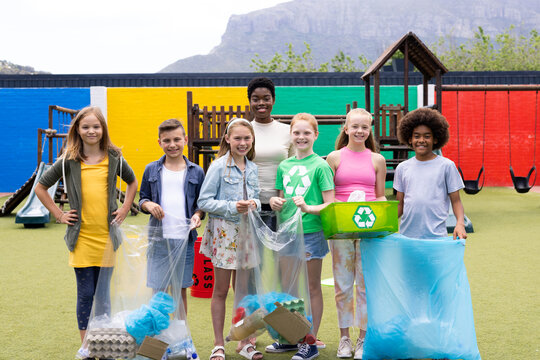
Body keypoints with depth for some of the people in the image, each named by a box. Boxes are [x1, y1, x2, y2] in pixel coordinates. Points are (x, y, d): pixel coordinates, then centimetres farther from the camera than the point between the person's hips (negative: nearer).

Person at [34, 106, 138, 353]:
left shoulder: (114, 159, 5)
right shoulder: (69, 161, 0)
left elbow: (132, 182, 24)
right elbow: (40, 187, 9)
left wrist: (125, 209, 12)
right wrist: (59, 214, 2)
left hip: (107, 237, 2)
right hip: (81, 238, -1)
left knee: (103, 294, 9)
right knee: (86, 295, 1)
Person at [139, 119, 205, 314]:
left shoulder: (196, 172, 6)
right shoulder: (151, 170, 6)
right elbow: (142, 199, 13)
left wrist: (197, 215, -9)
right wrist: (148, 205, -9)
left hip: (185, 239, 0)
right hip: (158, 238, 0)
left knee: (180, 290, 9)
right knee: (158, 290, 1)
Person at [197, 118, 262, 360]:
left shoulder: (252, 168, 8)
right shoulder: (218, 167, -8)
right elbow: (204, 201, -10)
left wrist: (254, 203, -6)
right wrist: (232, 207, -20)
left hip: (246, 232, 5)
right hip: (223, 232, -5)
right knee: (220, 291, 4)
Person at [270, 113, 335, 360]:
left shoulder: (320, 166, -6)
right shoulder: (284, 166, 11)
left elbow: (329, 205, -9)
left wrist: (308, 208, -25)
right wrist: (275, 203, -2)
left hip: (311, 232, -5)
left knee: (312, 288, 3)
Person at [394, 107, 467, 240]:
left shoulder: (446, 166, 3)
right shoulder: (402, 168, 11)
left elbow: (455, 201, 4)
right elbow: (400, 204, 14)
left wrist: (460, 223, -13)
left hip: (436, 235, -2)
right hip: (406, 234, 3)